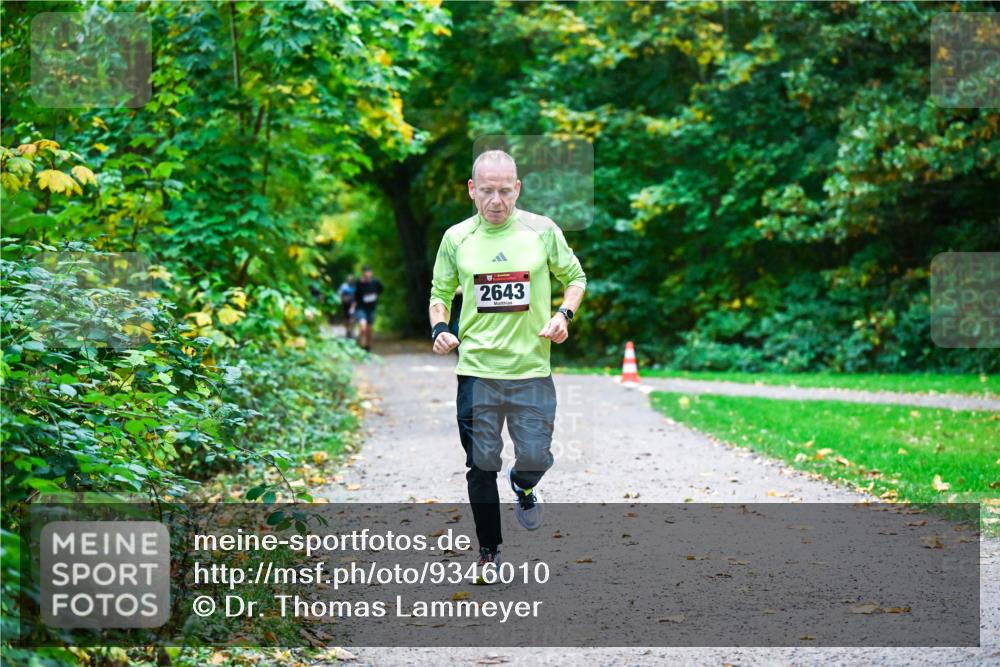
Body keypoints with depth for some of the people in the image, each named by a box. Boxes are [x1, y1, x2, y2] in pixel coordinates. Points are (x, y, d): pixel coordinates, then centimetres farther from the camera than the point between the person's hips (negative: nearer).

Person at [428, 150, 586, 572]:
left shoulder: (542, 231, 1)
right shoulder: (457, 238, 4)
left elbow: (575, 277, 13)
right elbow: (440, 293, 14)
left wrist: (564, 315, -5)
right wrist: (439, 329, -5)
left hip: (532, 369, -1)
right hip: (476, 369, 1)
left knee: (535, 459, -2)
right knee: (481, 466, 4)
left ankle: (523, 486, 36)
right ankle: (489, 552, 20)